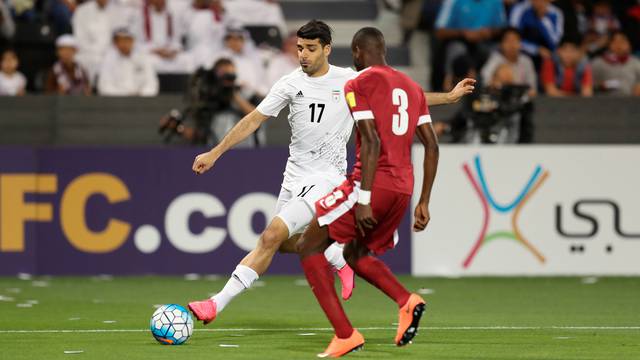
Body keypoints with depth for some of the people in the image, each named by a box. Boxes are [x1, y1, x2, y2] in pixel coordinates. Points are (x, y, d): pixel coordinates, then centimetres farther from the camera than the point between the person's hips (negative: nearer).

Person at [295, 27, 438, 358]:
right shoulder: (411, 87, 17)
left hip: (374, 184, -8)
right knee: (355, 254, 27)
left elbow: (372, 142, -16)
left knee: (309, 246, 5)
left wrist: (363, 199, -18)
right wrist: (423, 203, 17)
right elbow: (431, 147, 14)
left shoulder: (358, 85, -5)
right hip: (403, 189, 8)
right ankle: (406, 301, 0)